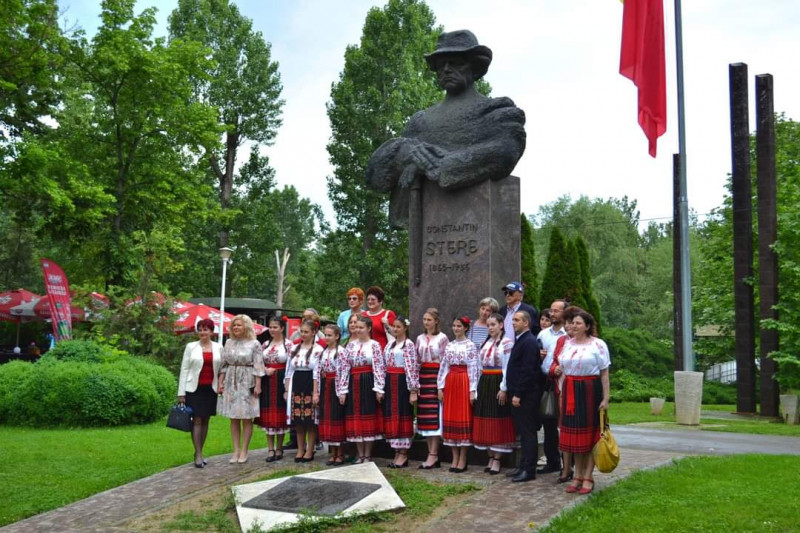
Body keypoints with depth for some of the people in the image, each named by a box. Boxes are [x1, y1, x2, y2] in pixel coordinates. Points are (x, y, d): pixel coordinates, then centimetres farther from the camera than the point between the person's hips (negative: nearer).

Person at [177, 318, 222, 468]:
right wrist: (181, 392, -4)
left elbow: (222, 368, 8)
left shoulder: (218, 348, 5)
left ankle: (199, 452, 17)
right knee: (197, 420, -5)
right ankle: (198, 455, -3)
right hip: (194, 388, -2)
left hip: (211, 389, 2)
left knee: (205, 421, 7)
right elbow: (184, 369, 0)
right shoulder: (191, 347, 1)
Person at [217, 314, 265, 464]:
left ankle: (244, 451, 9)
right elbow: (224, 364, 12)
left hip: (247, 384, -4)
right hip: (230, 383, 4)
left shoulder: (254, 344, -3)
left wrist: (258, 385, -11)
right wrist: (220, 382, 5)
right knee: (234, 419, 6)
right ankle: (236, 450, 13)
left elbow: (258, 366, -6)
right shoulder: (229, 343, 9)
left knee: (246, 418, 1)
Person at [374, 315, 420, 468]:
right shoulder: (389, 345, 14)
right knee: (391, 417, 7)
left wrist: (413, 390, -17)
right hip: (390, 383, 7)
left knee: (403, 416, -2)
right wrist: (379, 388, 5)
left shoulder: (409, 345, -7)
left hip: (402, 383, -7)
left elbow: (412, 368, -13)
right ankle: (397, 453, 15)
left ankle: (403, 454, 6)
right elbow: (382, 367, 11)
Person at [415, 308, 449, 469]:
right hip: (422, 377, 6)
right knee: (424, 415, 4)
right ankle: (432, 453, 11)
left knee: (435, 414, -7)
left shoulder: (442, 338, -3)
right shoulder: (420, 339, 14)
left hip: (436, 376, -6)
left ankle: (433, 455, -4)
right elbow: (416, 360, 15)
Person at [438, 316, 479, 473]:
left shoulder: (470, 345, -5)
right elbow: (443, 367, 10)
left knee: (463, 418, -2)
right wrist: (440, 387, 5)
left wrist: (472, 390, -13)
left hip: (464, 383, -5)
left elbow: (473, 369, -9)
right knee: (450, 418, 6)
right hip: (450, 383, 5)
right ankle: (455, 458, 14)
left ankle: (462, 460, 6)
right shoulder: (449, 345, 11)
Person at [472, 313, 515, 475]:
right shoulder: (485, 343, 13)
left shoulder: (506, 343, -8)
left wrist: (503, 389, -16)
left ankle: (497, 459, 6)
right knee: (485, 422, 8)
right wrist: (479, 387, 10)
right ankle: (491, 457, 18)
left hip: (498, 384, -7)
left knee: (499, 421, -2)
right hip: (484, 384, 7)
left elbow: (507, 368, -12)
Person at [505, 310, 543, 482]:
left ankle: (529, 470, 2)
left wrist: (518, 394, -20)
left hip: (526, 396, -10)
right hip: (519, 394, 10)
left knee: (527, 432, -4)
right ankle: (524, 466, 23)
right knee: (523, 432, 15)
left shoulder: (529, 342, -15)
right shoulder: (520, 340, 17)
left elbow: (528, 371, -21)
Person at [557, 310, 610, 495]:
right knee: (574, 433, 7)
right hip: (571, 392, 5)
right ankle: (577, 476, 15)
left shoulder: (598, 345, -3)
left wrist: (605, 398, -10)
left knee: (590, 433, 0)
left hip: (590, 391, -5)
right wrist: (562, 395, 12)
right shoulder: (567, 344, 12)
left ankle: (588, 477, 5)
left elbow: (604, 373, -5)